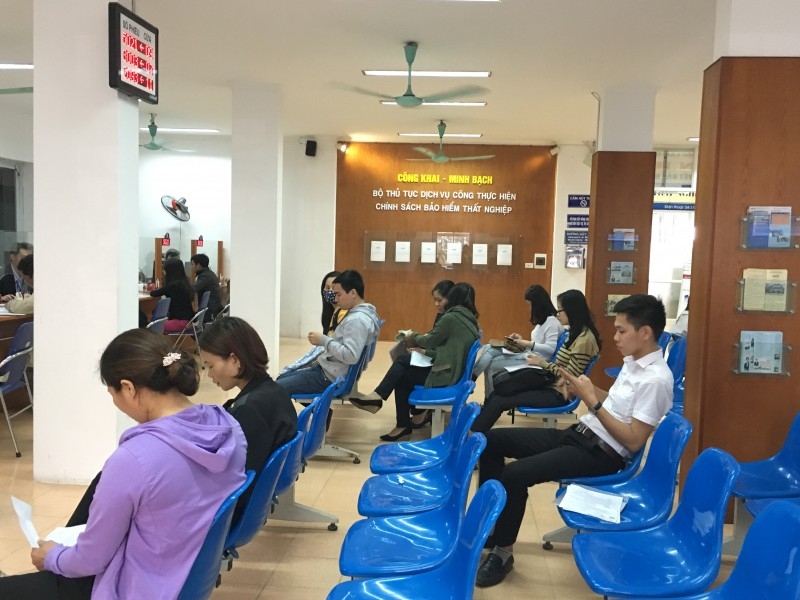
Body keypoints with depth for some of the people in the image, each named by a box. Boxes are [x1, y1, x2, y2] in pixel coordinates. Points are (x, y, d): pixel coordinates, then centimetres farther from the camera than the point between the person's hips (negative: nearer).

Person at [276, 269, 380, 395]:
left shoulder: (357, 320, -22)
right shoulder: (358, 314, 11)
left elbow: (351, 356, -31)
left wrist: (324, 340, -22)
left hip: (330, 378, -11)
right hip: (328, 370, 11)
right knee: (281, 379, 22)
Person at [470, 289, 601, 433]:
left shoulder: (584, 339, -18)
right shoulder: (576, 333, 12)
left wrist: (542, 363, -10)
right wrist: (541, 360, 1)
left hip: (558, 394, -9)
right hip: (551, 386, 9)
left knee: (498, 401, -16)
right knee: (497, 393, -3)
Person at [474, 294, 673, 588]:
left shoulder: (656, 379, -17)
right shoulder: (633, 361, 11)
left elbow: (633, 441, -20)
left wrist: (592, 402, -20)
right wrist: (586, 388, 3)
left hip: (602, 453, -10)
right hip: (579, 434, 10)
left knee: (514, 475, -26)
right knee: (491, 440, 2)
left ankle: (503, 551, -3)